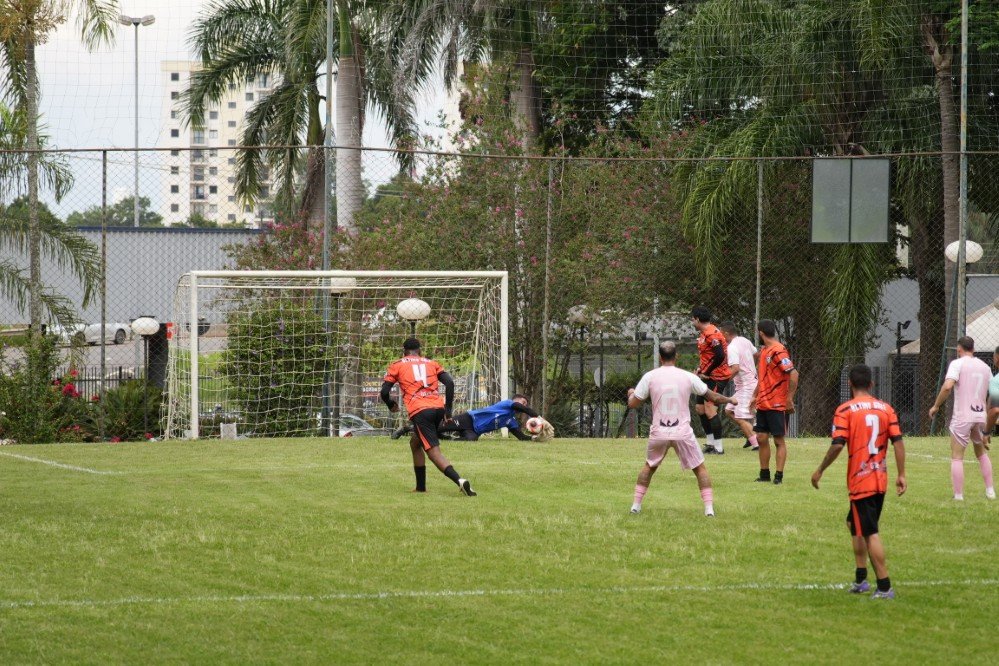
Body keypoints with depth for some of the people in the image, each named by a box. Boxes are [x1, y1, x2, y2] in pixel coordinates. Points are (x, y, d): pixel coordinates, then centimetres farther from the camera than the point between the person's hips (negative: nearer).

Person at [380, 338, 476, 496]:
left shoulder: (397, 366, 14)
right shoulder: (432, 364, 22)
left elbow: (384, 392, 9)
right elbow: (449, 383, 8)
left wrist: (391, 404, 29)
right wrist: (448, 408, 11)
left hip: (419, 412, -5)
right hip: (438, 408, 5)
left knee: (434, 452, -12)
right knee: (415, 443, 28)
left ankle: (459, 480, -35)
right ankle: (421, 487, 28)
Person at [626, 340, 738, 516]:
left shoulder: (650, 377, -3)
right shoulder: (688, 377, -1)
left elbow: (633, 404, 3)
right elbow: (712, 397, 8)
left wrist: (631, 394, 26)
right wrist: (730, 400, 27)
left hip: (658, 434, 1)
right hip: (683, 433, -1)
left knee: (649, 466, 23)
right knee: (700, 468, 10)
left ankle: (636, 505, 19)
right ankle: (709, 507, -1)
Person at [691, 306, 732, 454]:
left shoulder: (711, 334, -19)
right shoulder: (704, 333, 14)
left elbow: (719, 356, -26)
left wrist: (706, 373, -17)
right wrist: (701, 369, 9)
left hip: (717, 377, -11)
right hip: (708, 377, 11)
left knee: (710, 410, -12)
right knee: (699, 407, 15)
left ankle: (719, 447, -10)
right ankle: (711, 443, 22)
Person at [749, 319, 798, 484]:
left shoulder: (778, 351, -16)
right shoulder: (764, 351, 13)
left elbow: (793, 374, -22)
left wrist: (789, 399, -20)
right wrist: (755, 396, 21)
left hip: (776, 404, -9)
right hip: (763, 403, 9)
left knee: (779, 440, -3)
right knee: (761, 438, 9)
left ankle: (779, 476, -1)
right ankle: (764, 475, 16)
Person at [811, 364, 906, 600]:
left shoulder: (845, 410, -9)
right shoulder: (885, 408, 5)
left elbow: (837, 445, -16)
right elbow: (898, 442, 0)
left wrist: (820, 471, -4)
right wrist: (901, 475, 3)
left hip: (860, 481, -6)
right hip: (881, 480, 6)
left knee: (870, 534, -4)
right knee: (854, 523, 22)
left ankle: (884, 587, -8)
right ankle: (861, 579, 22)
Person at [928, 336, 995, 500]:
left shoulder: (957, 364, -5)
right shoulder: (985, 367, 11)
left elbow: (947, 387, -21)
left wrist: (936, 406, -7)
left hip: (961, 417, -5)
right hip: (980, 417, 5)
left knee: (957, 457, 0)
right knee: (982, 453, 22)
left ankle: (958, 496, -5)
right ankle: (990, 491, 20)